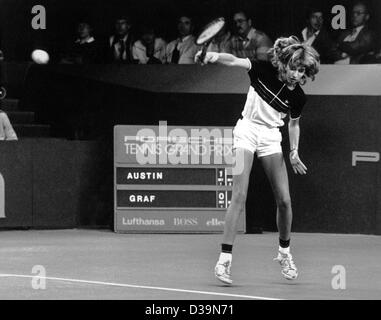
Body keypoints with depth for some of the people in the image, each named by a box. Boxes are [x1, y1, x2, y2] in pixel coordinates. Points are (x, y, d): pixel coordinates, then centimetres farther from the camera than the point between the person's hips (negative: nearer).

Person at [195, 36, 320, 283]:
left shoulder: (298, 97, -6)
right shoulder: (264, 71, -12)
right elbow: (235, 61, -24)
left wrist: (294, 151, -1)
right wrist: (216, 57, -44)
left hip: (271, 138, 3)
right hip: (247, 131, -3)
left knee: (284, 200, -1)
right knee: (239, 196, -15)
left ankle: (284, 252, 24)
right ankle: (225, 259, -17)